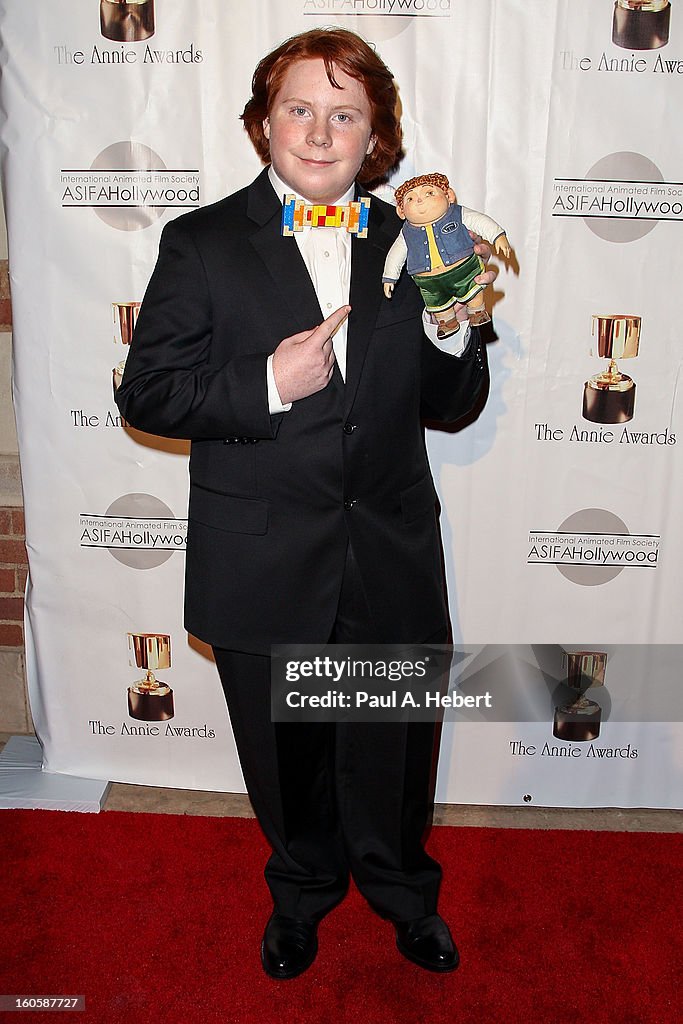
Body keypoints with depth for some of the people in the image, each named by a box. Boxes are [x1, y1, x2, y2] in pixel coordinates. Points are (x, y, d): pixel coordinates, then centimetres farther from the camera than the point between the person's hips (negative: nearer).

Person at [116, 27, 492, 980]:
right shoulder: (201, 244, -3)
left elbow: (450, 404, 7)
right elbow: (145, 394, -7)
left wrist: (460, 334, -14)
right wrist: (267, 384, -20)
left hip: (392, 562, 2)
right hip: (265, 568, -1)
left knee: (395, 752, 18)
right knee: (288, 757, 19)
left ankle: (403, 891, 49)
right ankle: (303, 890, 50)